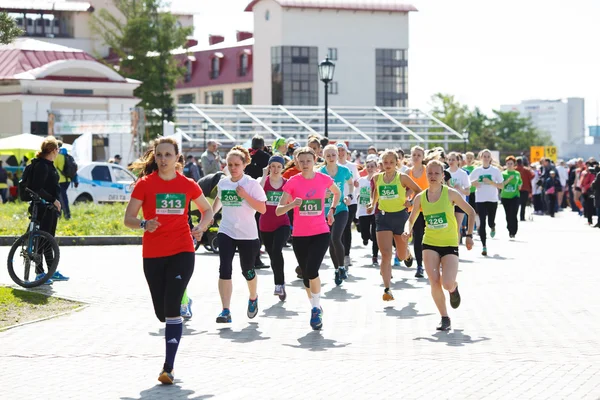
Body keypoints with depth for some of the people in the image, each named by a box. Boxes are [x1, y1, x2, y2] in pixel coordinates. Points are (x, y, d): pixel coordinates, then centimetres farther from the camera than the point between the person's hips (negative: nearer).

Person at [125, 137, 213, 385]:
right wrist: (144, 224, -23)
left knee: (171, 308, -14)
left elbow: (207, 210, 18)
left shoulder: (187, 185, 3)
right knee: (162, 313, 7)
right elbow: (128, 219, -2)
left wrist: (200, 228, -2)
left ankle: (168, 368, -10)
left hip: (182, 252, -1)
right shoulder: (145, 184, -1)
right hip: (153, 255, 1)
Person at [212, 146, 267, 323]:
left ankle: (253, 298, 43)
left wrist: (245, 195, -22)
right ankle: (225, 311, -15)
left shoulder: (252, 184, -9)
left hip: (248, 235, -2)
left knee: (247, 270, 12)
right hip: (226, 232, 3)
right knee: (225, 269, -13)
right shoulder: (222, 183, 4)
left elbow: (262, 209, -14)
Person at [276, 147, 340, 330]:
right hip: (300, 235, 1)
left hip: (321, 233, -1)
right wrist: (292, 204, -26)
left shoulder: (324, 179, -2)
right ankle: (316, 308, 31)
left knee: (311, 270, -20)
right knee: (306, 276, 9)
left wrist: (331, 210, 11)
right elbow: (278, 210, -8)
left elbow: (337, 192, 22)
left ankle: (316, 309, -2)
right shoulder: (293, 182, -5)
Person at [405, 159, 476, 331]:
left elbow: (471, 212, 2)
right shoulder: (420, 197, 2)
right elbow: (411, 220, 13)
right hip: (430, 244, 2)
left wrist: (469, 235, -5)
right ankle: (444, 318, 6)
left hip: (450, 245, -2)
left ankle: (454, 288, 22)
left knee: (447, 284, -17)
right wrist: (408, 229, -9)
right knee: (434, 282, -12)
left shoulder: (450, 193, -7)